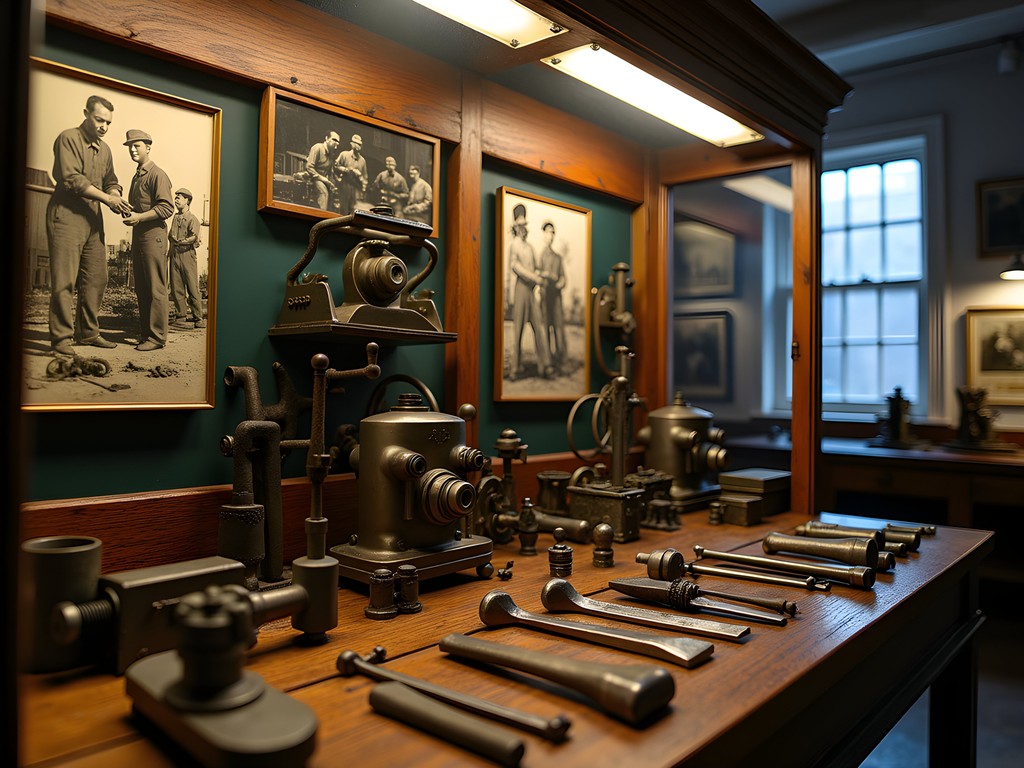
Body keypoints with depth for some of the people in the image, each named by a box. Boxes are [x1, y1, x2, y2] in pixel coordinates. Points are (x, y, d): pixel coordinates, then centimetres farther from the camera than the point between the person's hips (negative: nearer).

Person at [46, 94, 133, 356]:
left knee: (96, 279, 7)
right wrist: (107, 198, -16)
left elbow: (110, 182, 20)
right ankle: (61, 337, -5)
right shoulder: (68, 138, -5)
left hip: (93, 218, 7)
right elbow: (71, 179, -16)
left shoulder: (104, 149, 17)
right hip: (66, 215, -7)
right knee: (64, 280, -8)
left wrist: (117, 198, -3)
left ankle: (88, 332, 16)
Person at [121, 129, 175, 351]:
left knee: (156, 288, -9)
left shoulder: (157, 175, -6)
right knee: (141, 288, 9)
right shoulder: (136, 177, 21)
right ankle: (145, 332, 15)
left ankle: (157, 337, -8)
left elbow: (167, 207, -15)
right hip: (138, 235, 9)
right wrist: (128, 214, 14)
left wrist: (139, 217, -21)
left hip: (153, 235, -9)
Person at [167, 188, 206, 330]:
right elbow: (170, 237, 24)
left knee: (193, 288, -7)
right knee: (176, 288, 2)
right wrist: (168, 254, 17)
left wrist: (179, 241, -8)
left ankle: (198, 318, -2)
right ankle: (181, 318, 6)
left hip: (187, 254, -6)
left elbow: (193, 238, -14)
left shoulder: (192, 219, -1)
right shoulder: (175, 218, 19)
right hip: (175, 255, 6)